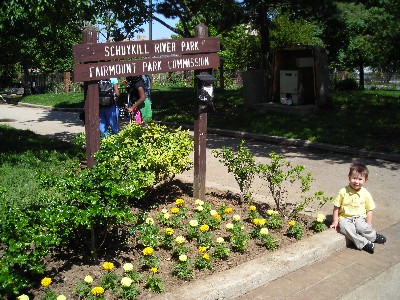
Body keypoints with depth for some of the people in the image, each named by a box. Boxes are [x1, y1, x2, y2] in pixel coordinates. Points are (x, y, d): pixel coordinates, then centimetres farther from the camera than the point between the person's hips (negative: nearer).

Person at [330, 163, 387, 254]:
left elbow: (369, 210, 5)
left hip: (359, 217, 0)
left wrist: (368, 225, -2)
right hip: (345, 217, 0)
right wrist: (335, 221, -1)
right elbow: (336, 207, 3)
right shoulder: (343, 192, -3)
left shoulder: (365, 194, 0)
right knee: (346, 228, -34)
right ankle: (364, 243, -24)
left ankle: (373, 235, -3)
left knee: (362, 227, -34)